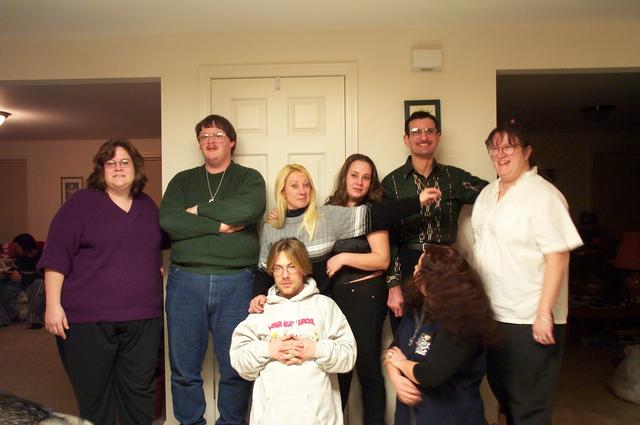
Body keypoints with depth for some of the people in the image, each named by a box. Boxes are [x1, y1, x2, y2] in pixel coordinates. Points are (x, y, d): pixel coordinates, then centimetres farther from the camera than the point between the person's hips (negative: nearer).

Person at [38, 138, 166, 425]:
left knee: (139, 390, 10)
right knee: (94, 393, 7)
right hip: (89, 318, -3)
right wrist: (53, 305, -12)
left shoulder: (148, 205, 13)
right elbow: (57, 256, -7)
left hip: (143, 318, 4)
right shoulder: (81, 202, -1)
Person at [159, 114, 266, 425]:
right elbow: (168, 221, -5)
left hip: (236, 282, -2)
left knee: (235, 367, 6)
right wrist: (220, 225, -11)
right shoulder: (182, 181, 13)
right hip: (185, 281, 2)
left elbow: (248, 209, -16)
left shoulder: (249, 178, 7)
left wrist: (199, 209, -6)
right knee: (184, 369, 9)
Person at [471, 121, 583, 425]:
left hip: (529, 320, -7)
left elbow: (558, 257, -18)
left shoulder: (542, 195, -14)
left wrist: (544, 314, -22)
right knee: (502, 392, 20)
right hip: (491, 314, 8)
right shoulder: (487, 194, 10)